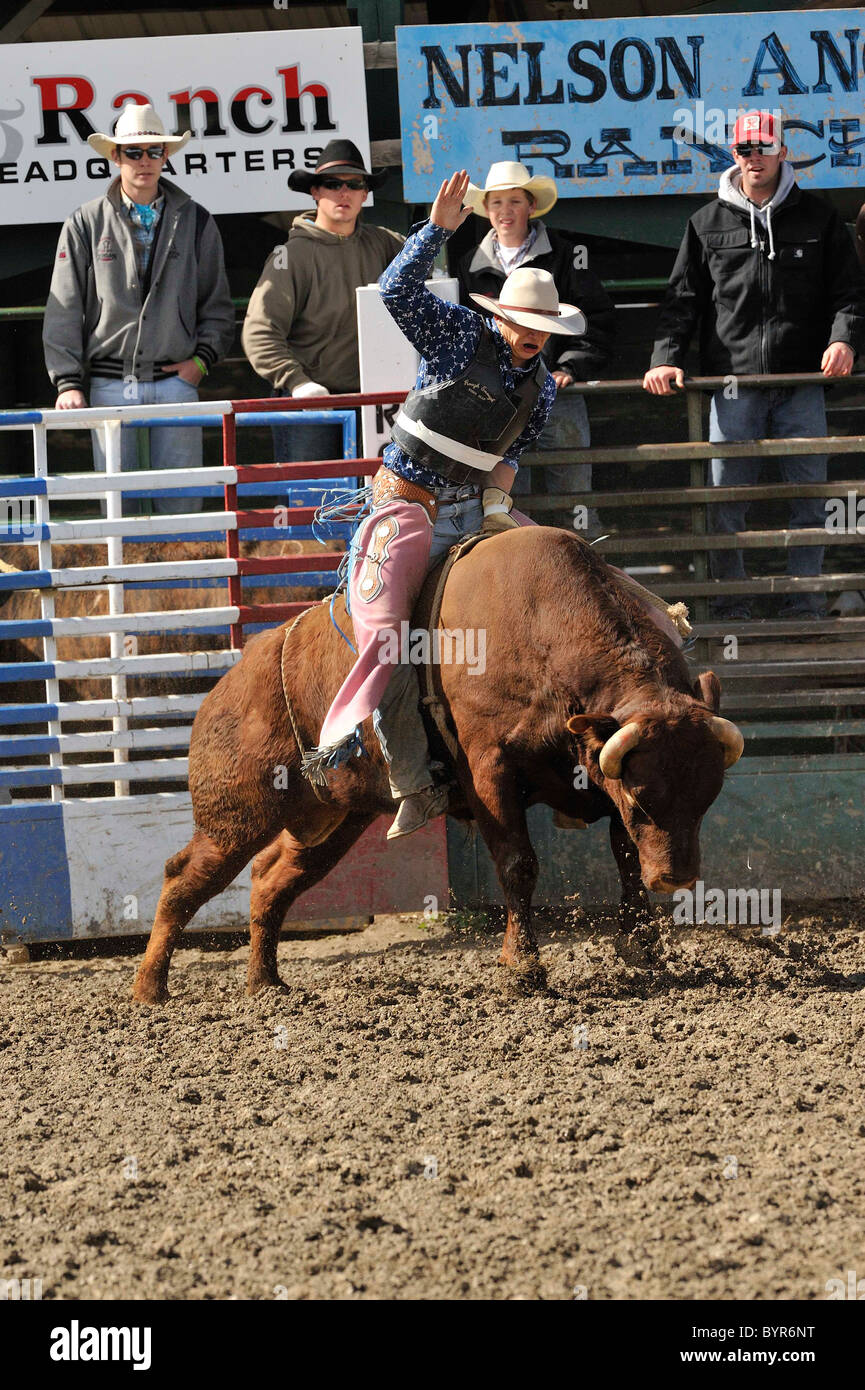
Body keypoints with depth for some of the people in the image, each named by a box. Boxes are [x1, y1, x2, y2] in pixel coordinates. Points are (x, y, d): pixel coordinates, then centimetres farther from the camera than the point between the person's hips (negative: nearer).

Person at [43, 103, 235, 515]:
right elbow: (63, 311, 4)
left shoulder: (195, 222, 9)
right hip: (110, 384, -1)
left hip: (176, 378, 1)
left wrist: (202, 359, 1)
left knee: (183, 503, -2)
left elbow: (218, 304, 16)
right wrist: (67, 382, -4)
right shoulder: (86, 224, 5)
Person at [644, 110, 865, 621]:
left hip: (802, 386, 0)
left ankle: (804, 609, 7)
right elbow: (684, 300, 11)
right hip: (734, 385, 0)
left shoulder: (818, 219, 8)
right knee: (725, 506, -1)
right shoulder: (709, 224, 10)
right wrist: (667, 358, -3)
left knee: (809, 501, 0)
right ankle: (732, 609, 6)